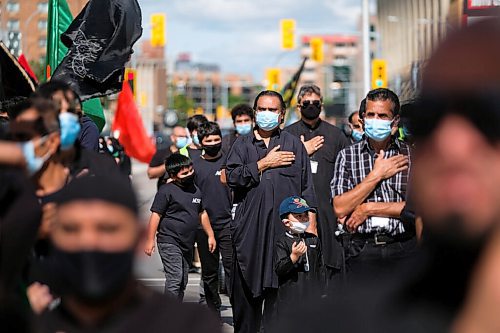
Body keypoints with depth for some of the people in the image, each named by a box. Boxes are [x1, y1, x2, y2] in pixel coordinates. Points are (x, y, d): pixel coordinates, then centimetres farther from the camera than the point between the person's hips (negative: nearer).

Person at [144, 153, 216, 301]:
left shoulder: (195, 190, 12)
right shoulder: (166, 191, -10)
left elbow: (202, 214, 23)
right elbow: (156, 215, -11)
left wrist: (210, 235, 22)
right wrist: (150, 240, -14)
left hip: (187, 244, 8)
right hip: (169, 243, -8)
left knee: (182, 283, 12)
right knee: (174, 278, -16)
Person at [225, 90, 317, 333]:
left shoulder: (294, 144, 13)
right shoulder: (242, 144, 14)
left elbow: (307, 187, 10)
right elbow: (232, 177, -3)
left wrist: (310, 223, 2)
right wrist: (264, 164, -5)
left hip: (286, 226, -1)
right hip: (249, 228, 1)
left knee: (280, 288, -4)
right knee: (246, 287, 3)